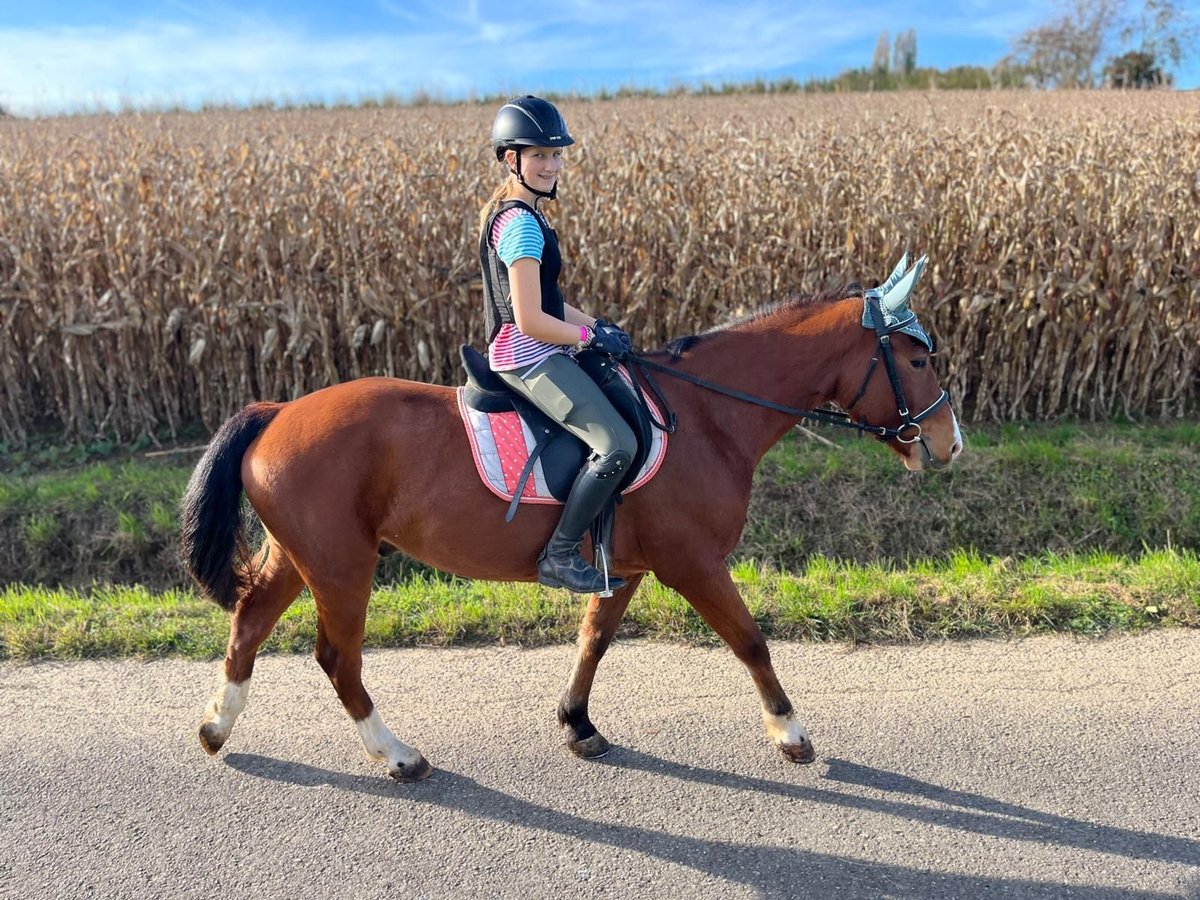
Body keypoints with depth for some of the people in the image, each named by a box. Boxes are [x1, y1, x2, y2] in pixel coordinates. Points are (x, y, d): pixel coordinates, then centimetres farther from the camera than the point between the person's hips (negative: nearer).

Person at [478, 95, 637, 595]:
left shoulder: (512, 214, 15)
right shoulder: (522, 225, -17)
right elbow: (530, 321, -22)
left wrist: (595, 323, 8)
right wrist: (591, 336, -10)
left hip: (531, 355, 11)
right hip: (530, 358, -11)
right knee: (618, 444, -22)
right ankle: (559, 556, -9)